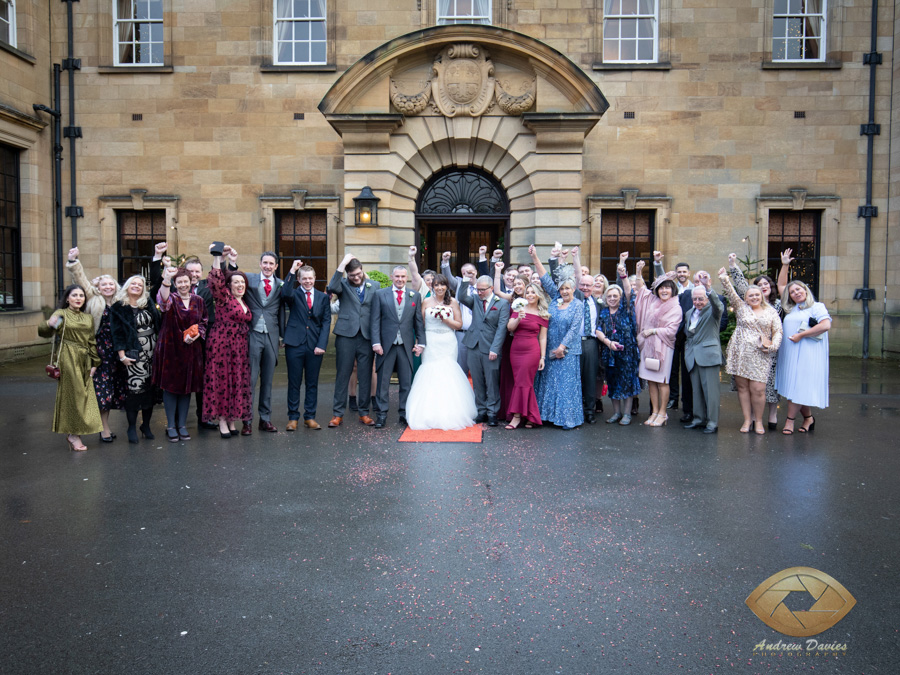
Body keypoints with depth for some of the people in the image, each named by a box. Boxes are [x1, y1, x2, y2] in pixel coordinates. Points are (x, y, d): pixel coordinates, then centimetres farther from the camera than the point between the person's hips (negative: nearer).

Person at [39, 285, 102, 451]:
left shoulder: (88, 318, 15)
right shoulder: (61, 314, 0)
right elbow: (43, 332, -11)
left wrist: (94, 362, 10)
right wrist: (49, 325, -34)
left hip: (84, 360, 6)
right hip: (67, 358, -5)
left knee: (84, 396, 4)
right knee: (73, 395, -5)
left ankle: (74, 434, 13)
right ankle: (73, 434, 2)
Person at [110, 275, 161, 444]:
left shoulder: (149, 305, 11)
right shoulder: (118, 308, 1)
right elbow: (117, 333, -4)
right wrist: (122, 355, -9)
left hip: (152, 352, 4)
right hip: (134, 353, -4)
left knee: (150, 388, 6)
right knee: (135, 388, -6)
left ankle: (146, 425, 19)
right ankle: (132, 428, 7)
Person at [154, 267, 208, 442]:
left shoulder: (198, 301, 7)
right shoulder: (171, 299, -4)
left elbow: (204, 322, 13)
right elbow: (163, 301, -29)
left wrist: (196, 335, -8)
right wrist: (166, 280, -48)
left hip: (191, 350, 3)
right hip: (170, 349, -3)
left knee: (187, 387, 7)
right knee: (170, 385, 2)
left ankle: (182, 425, 18)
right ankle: (170, 426, 12)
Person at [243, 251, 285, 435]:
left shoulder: (280, 284, 8)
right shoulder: (249, 279, 4)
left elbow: (281, 311, 11)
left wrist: (282, 335, 9)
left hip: (271, 336, 2)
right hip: (252, 335, -2)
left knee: (268, 380, 9)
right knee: (250, 379, -1)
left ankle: (265, 418, 18)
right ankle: (247, 420, 6)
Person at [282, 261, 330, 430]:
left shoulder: (323, 297, 10)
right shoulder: (294, 294, 5)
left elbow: (326, 322, 4)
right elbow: (285, 294, -21)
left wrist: (321, 345, -6)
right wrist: (292, 271, -20)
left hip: (315, 346, 2)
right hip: (295, 344, -2)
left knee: (312, 383, 8)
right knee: (294, 383, 5)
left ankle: (310, 417, 17)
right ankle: (293, 417, 14)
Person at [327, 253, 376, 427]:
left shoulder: (373, 286, 10)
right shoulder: (344, 285, 4)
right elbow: (332, 288, -19)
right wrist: (343, 263, -16)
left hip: (366, 336, 2)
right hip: (346, 335, -2)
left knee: (365, 376, 6)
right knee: (343, 375, 2)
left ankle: (364, 413, 17)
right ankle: (337, 414, 10)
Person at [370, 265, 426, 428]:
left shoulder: (415, 296, 10)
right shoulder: (380, 294, 5)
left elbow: (419, 322, 10)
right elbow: (375, 320, 0)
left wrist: (421, 342, 2)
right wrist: (376, 342, -8)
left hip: (406, 346, 2)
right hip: (386, 345, -1)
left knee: (406, 382, 6)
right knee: (383, 382, 3)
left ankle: (405, 414, 16)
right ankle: (381, 415, 12)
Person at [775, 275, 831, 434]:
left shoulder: (816, 307, -2)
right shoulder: (791, 309, 18)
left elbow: (826, 325, -17)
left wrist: (801, 335, -16)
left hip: (806, 354, -7)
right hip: (789, 353, 7)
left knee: (797, 386, -8)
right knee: (793, 386, 5)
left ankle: (790, 420, -1)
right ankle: (808, 418, 20)